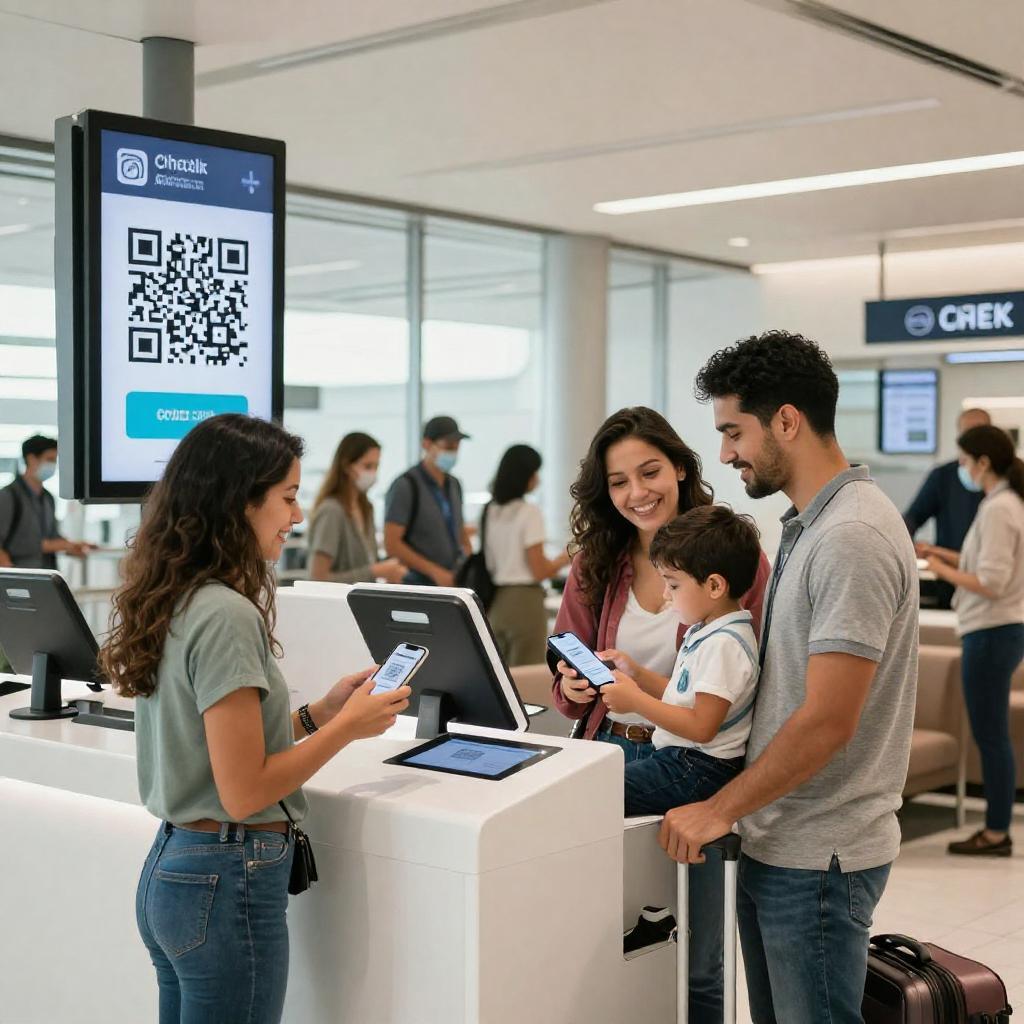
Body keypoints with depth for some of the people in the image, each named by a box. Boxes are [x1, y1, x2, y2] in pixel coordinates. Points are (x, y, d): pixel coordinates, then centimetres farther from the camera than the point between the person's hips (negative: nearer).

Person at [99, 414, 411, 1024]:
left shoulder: (173, 602, 7)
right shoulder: (226, 614, -20)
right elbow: (243, 792, -20)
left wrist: (317, 714, 9)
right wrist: (347, 729, -10)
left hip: (170, 867, 9)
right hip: (228, 883, -9)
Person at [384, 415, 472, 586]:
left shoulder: (454, 485, 15)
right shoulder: (405, 486, -7)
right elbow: (391, 544, -13)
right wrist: (434, 571, -17)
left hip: (454, 583, 7)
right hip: (419, 583, -6)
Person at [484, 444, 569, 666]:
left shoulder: (490, 510, 8)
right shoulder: (529, 512, -12)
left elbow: (489, 563, 12)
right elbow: (539, 571, -12)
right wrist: (566, 558, 5)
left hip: (494, 600, 7)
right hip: (523, 599, -7)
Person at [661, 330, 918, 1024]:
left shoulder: (852, 538, -20)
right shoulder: (809, 524, 11)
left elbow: (827, 721, -24)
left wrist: (721, 809, -16)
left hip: (818, 860, -9)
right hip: (775, 845, 9)